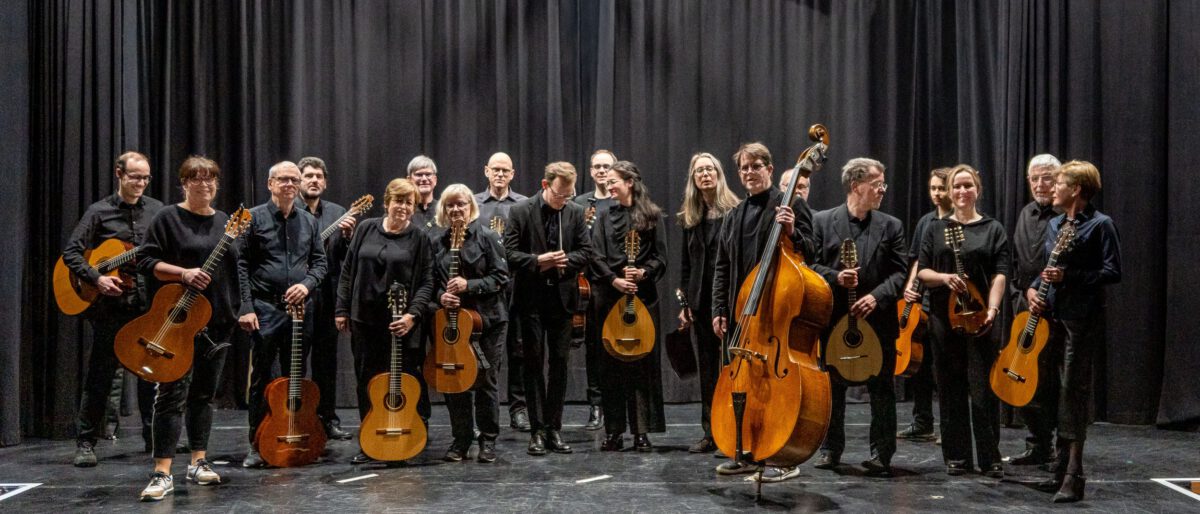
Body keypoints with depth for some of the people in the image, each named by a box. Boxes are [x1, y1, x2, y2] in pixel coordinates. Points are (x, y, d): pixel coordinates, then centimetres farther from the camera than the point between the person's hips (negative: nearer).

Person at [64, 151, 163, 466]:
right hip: (111, 304, -2)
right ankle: (86, 443, 10)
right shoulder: (99, 212, 1)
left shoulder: (157, 210, 8)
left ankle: (154, 437, 20)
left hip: (149, 302, 2)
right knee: (100, 373, 1)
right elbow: (71, 252, -3)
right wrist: (96, 279, -16)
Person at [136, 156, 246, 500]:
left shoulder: (226, 222, 14)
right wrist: (183, 273, -20)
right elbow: (146, 261, -6)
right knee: (173, 393, -8)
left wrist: (242, 308, 12)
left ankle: (199, 463, 20)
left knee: (204, 392, 12)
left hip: (219, 320, 5)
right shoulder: (168, 218, -2)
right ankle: (163, 474, -8)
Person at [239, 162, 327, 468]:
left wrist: (307, 284, -7)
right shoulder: (254, 218, -1)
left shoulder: (309, 221, 11)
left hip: (300, 308, 4)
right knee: (261, 378, 1)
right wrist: (246, 307, -11)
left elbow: (320, 261, 13)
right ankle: (258, 445, 9)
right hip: (265, 308, -4)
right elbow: (242, 265, -4)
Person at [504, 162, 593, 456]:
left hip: (562, 298, 3)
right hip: (532, 299, -2)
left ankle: (554, 429, 15)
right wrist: (539, 261, -19)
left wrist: (563, 262, -13)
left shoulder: (575, 213, 4)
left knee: (559, 364, 6)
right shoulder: (521, 212, -4)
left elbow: (586, 252, 5)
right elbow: (509, 254, -7)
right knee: (534, 364, 3)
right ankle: (537, 431, 8)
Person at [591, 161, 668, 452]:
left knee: (643, 360, -2)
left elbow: (660, 258, 4)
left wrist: (643, 272, -14)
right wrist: (615, 280, -13)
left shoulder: (651, 215, 6)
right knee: (611, 363, 2)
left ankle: (642, 431, 5)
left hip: (643, 295, -2)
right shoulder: (605, 217, 10)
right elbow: (597, 257, 2)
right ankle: (614, 431, 9)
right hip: (610, 295, 2)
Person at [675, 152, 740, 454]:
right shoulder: (689, 217, 12)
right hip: (701, 301, 5)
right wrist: (684, 301, 8)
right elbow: (686, 263, 14)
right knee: (706, 368, 9)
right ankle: (711, 433, 17)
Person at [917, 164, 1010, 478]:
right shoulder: (936, 229, 12)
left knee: (983, 388, -4)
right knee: (951, 388, 5)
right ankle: (956, 457, 13)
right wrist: (944, 277, -14)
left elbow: (1000, 274, -2)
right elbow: (922, 270, 7)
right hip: (944, 317, 2)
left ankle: (990, 458, 6)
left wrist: (992, 309, -15)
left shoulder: (993, 229, 7)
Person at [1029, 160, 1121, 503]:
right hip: (1051, 315, 8)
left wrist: (1068, 277, -19)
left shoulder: (1100, 224, -6)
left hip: (1082, 317, -8)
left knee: (1073, 390, -10)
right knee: (1059, 390, 11)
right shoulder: (1055, 224, 17)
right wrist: (1033, 289, 5)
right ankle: (1061, 468, 20)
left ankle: (1073, 477, -7)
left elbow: (1113, 272, -12)